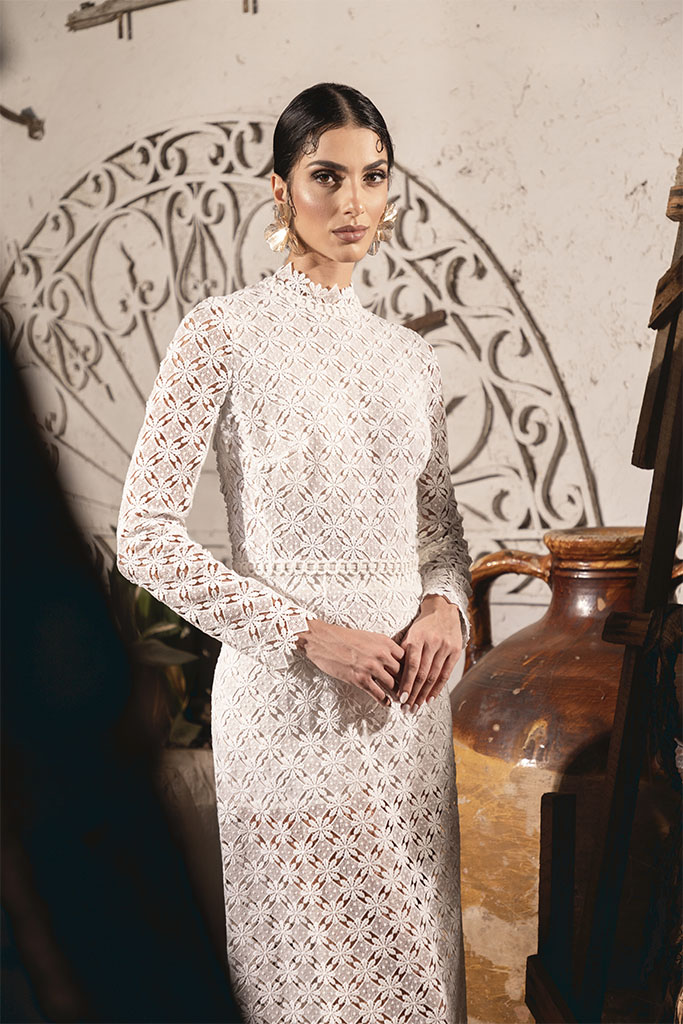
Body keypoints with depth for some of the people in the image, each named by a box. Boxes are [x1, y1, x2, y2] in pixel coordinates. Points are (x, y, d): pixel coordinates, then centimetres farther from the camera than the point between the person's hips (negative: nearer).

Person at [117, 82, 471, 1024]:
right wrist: (309, 634, -15)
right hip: (289, 693, -5)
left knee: (416, 947, 16)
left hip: (406, 690, 5)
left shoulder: (409, 354, 10)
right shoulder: (225, 332, -6)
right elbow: (146, 534, -10)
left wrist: (445, 604, -5)